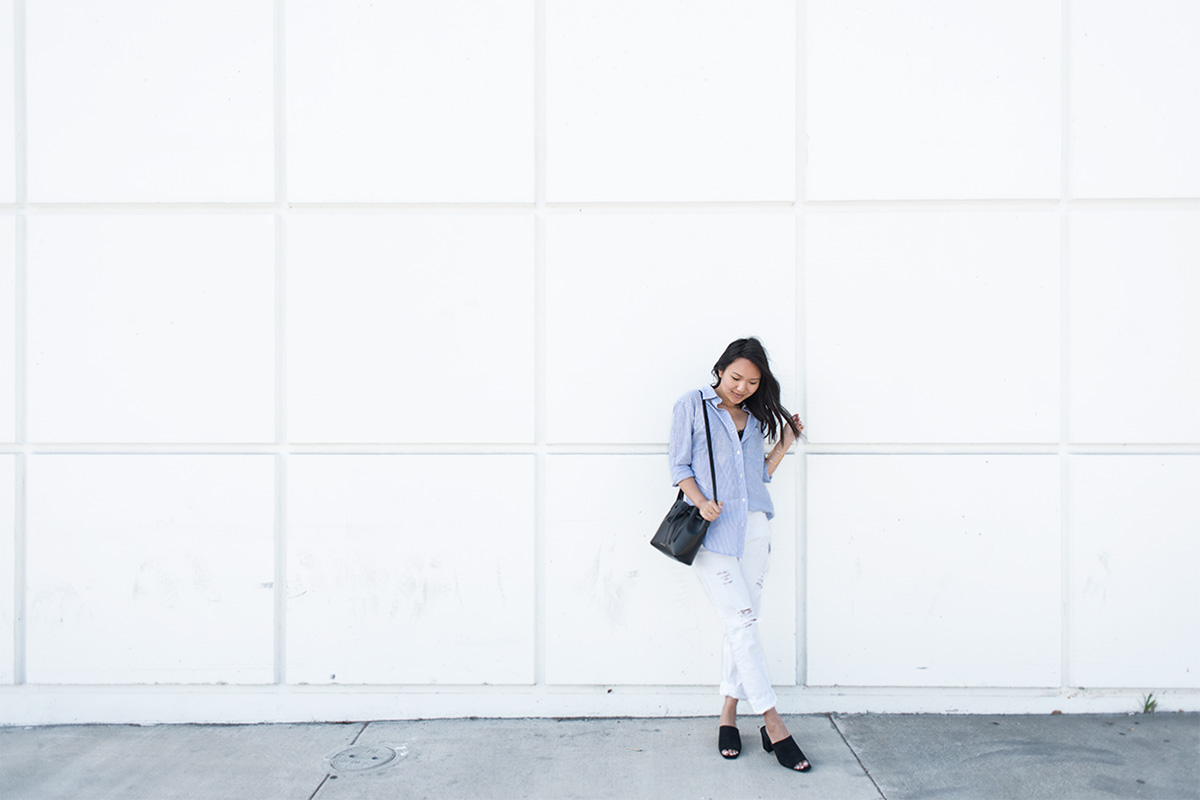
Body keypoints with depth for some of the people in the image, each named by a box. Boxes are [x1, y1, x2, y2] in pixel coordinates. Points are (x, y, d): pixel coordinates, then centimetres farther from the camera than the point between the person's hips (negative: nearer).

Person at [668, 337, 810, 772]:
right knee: (742, 620, -7)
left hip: (753, 526, 5)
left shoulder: (755, 418, 16)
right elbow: (679, 466, -1)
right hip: (712, 528, -5)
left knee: (743, 622, 6)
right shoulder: (692, 405, 2)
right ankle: (772, 723, -1)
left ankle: (729, 715, 18)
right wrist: (701, 502, -15)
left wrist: (784, 444, 10)